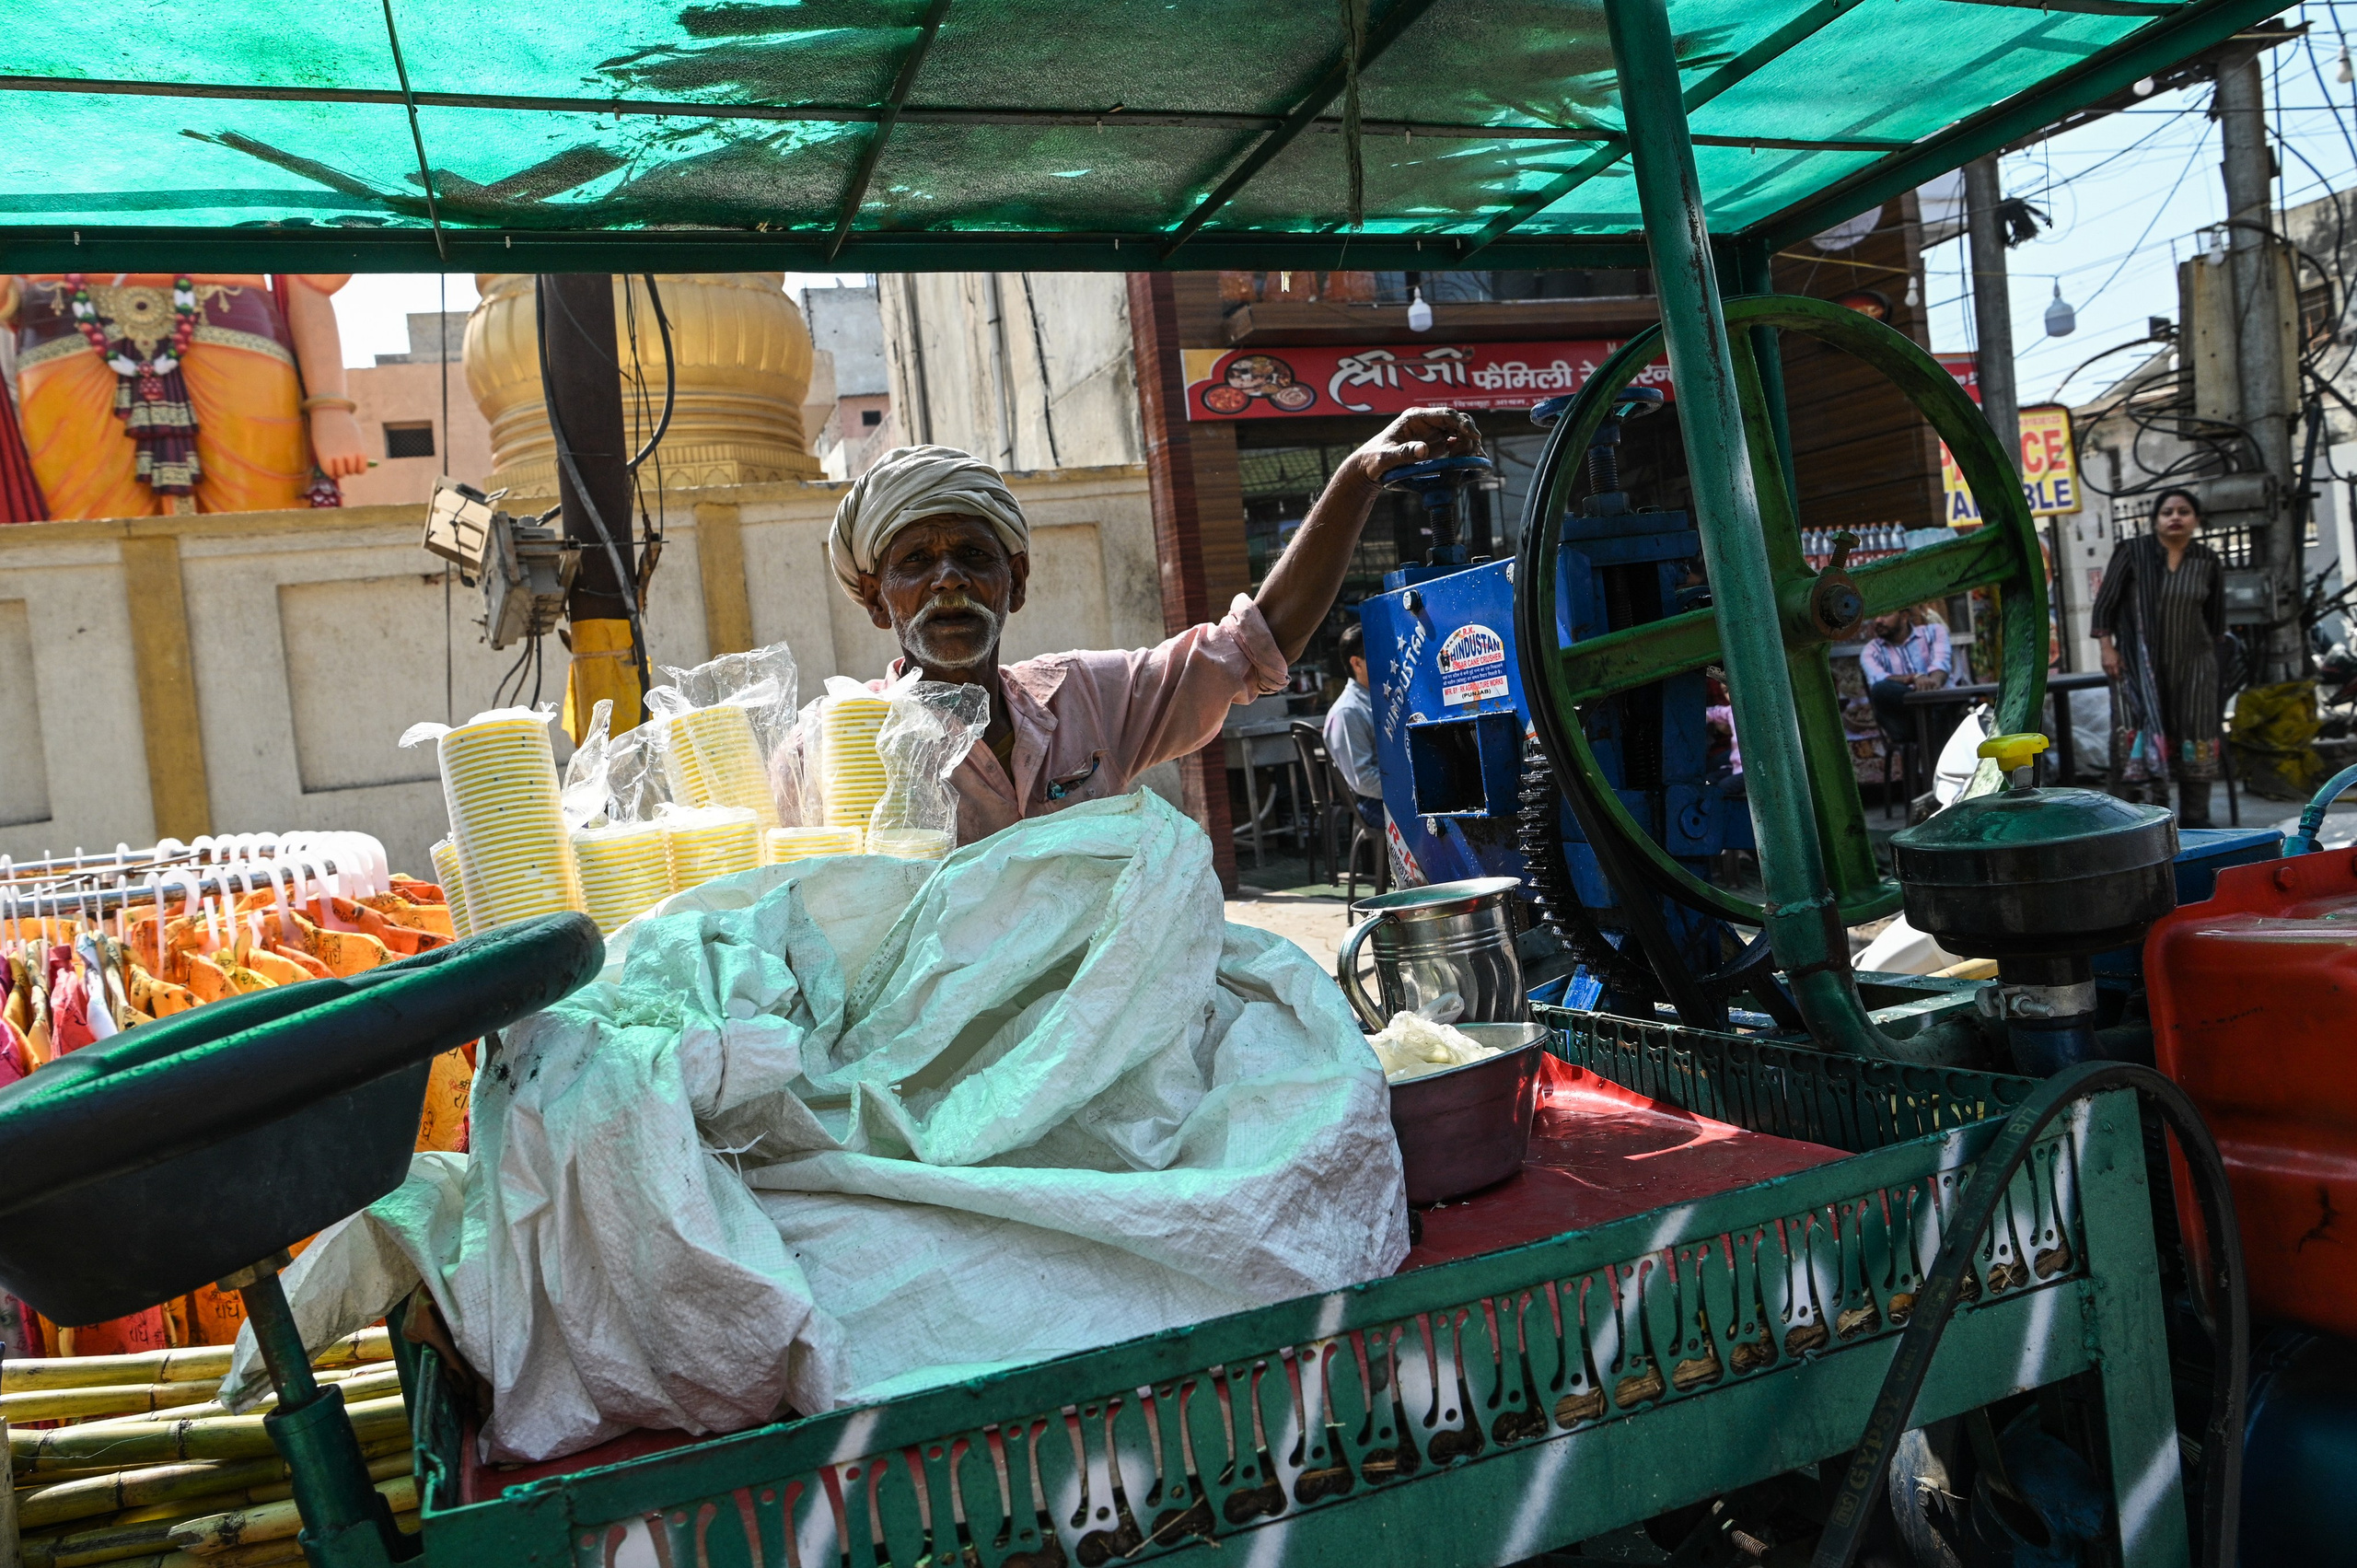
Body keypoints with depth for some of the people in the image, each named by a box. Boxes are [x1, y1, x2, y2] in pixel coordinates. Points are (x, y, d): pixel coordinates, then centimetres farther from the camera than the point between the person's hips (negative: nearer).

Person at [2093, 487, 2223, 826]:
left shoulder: (2208, 562, 3)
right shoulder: (2132, 552, -6)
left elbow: (2215, 619, 12)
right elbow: (2105, 602, -4)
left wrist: (2211, 659, 14)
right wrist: (2107, 648, -10)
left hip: (2192, 661, 3)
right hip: (2138, 661, -3)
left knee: (2195, 737, 6)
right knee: (2135, 732, -11)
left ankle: (2195, 817, 14)